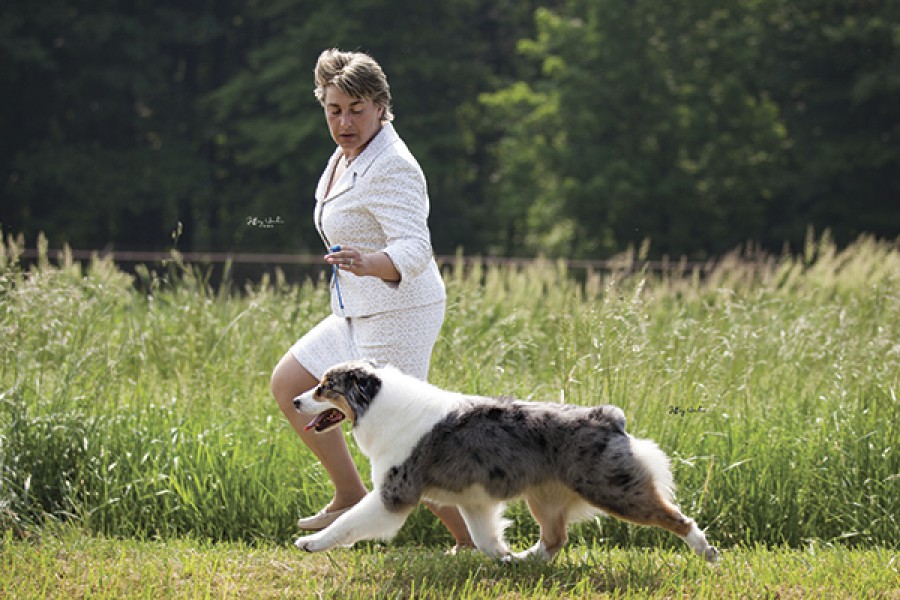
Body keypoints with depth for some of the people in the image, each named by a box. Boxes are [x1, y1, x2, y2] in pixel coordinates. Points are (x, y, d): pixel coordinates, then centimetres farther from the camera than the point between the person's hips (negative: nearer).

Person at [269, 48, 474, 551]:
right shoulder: (348, 155, 8)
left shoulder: (390, 168, -21)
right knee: (288, 384, 15)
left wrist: (370, 263, -49)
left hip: (399, 316, -10)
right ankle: (352, 499, 19)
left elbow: (415, 249, -30)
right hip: (362, 315, 10)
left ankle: (474, 544, 1)